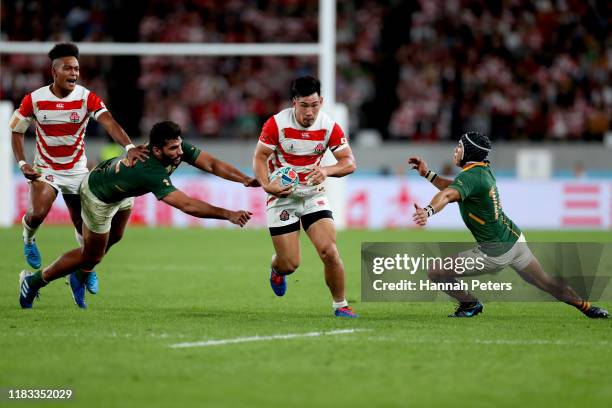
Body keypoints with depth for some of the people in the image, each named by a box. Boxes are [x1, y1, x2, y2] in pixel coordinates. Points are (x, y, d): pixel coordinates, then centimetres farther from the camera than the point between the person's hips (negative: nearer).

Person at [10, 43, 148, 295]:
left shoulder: (87, 98, -13)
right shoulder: (34, 99, -11)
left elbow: (109, 123, -28)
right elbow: (17, 131, 3)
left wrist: (128, 147, -46)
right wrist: (22, 164, -10)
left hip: (77, 170, 1)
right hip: (45, 170, -1)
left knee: (84, 225, 4)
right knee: (38, 212, -27)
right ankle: (28, 239, 9)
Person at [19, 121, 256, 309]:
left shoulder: (177, 149, -25)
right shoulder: (151, 172, -46)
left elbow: (211, 164, -26)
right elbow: (187, 205, -52)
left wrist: (246, 180, -39)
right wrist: (228, 215, -54)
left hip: (120, 189, 8)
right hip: (98, 196, -8)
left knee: (113, 238, 27)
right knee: (91, 257, 5)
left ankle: (79, 278, 51)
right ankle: (33, 282, 22)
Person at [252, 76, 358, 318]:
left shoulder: (329, 127, -9)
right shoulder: (277, 124, -15)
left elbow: (349, 163, -7)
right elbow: (259, 157, -8)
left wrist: (326, 171, -27)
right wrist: (267, 185, -26)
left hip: (314, 196, 2)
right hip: (282, 197, -2)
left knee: (329, 252, -16)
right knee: (290, 264, -4)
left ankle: (340, 305, 3)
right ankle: (277, 269, 36)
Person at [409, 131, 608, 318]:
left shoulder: (469, 176, -22)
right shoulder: (484, 169, 5)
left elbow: (448, 194, -44)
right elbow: (453, 188, 18)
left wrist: (428, 211, -62)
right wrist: (427, 174, 9)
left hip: (496, 253, -9)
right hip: (514, 238, 9)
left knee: (435, 272, -3)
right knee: (546, 281, 25)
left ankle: (470, 304, 14)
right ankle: (585, 306, 36)